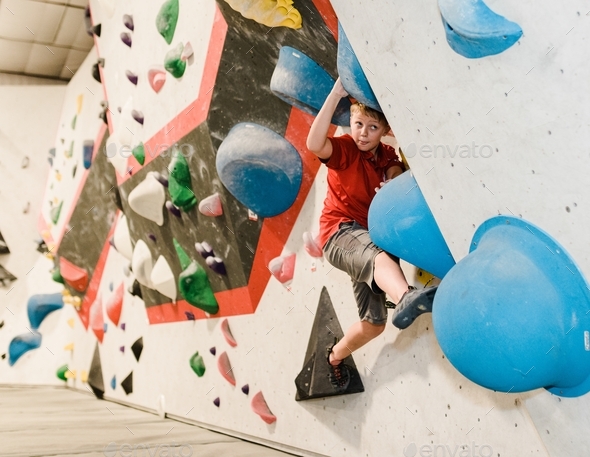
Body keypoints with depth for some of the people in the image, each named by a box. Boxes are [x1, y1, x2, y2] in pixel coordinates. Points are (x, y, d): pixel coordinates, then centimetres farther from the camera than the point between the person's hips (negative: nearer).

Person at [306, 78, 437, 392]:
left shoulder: (387, 156, 12)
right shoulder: (344, 148, -6)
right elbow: (314, 144, -29)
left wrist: (395, 179, -28)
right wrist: (337, 93, -30)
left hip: (369, 238, 6)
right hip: (340, 233, -6)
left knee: (374, 323, 8)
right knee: (376, 253, -43)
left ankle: (336, 356, 33)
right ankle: (405, 299, -72)